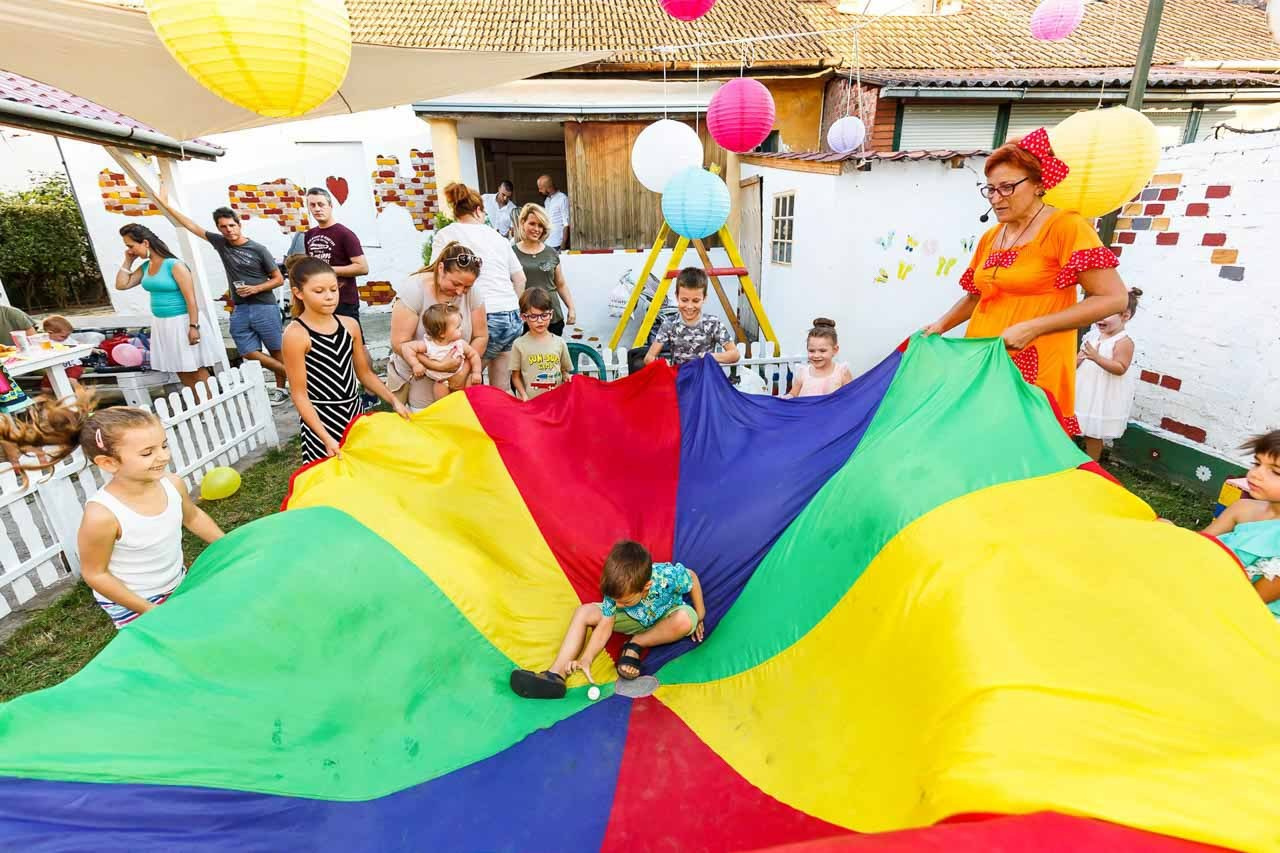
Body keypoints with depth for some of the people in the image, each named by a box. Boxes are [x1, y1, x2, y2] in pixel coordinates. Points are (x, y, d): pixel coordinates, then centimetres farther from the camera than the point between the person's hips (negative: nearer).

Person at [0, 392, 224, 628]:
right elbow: (95, 574, -19)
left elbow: (192, 517, 5)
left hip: (177, 583, 5)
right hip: (129, 602, -5)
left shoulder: (173, 484, -18)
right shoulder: (102, 515, -33)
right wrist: (149, 610, -16)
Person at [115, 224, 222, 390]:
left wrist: (193, 326, -23)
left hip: (182, 322, -8)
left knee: (196, 370, -2)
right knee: (181, 371, 10)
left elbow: (191, 299, -18)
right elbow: (121, 285, 15)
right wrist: (128, 261, 8)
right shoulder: (145, 266, 9)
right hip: (162, 325, 8)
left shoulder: (174, 265, -14)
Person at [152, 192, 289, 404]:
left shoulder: (258, 249, -4)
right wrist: (165, 204, 21)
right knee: (249, 353, -1)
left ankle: (281, 387, 14)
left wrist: (255, 289, -13)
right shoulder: (220, 243, 9)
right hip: (240, 310, 5)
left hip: (264, 307, -5)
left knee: (276, 350, 1)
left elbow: (279, 279, -2)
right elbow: (190, 225, 18)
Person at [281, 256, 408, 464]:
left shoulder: (350, 325, 2)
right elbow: (299, 394, -13)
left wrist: (393, 401, 0)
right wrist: (326, 438, -19)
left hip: (354, 411, 5)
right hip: (321, 418, -5)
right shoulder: (295, 334, -13)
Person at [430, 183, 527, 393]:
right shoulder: (496, 235, 17)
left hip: (483, 318, -6)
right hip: (513, 318, 6)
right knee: (502, 390, 14)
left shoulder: (445, 235, 3)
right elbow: (520, 278, 17)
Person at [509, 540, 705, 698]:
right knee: (583, 612, -15)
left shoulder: (669, 576, -38)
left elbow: (692, 577, -17)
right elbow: (605, 627, -22)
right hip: (635, 619, 3)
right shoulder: (616, 591, -29)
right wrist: (586, 659, -33)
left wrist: (700, 617, -8)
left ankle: (635, 645, -17)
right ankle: (557, 673, -24)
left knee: (686, 619, -39)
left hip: (666, 617, -2)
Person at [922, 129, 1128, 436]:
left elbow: (1114, 298, -13)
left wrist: (1033, 327, -20)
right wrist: (941, 325, 7)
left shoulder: (1066, 227, -8)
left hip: (1034, 372, -6)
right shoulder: (990, 238, 11)